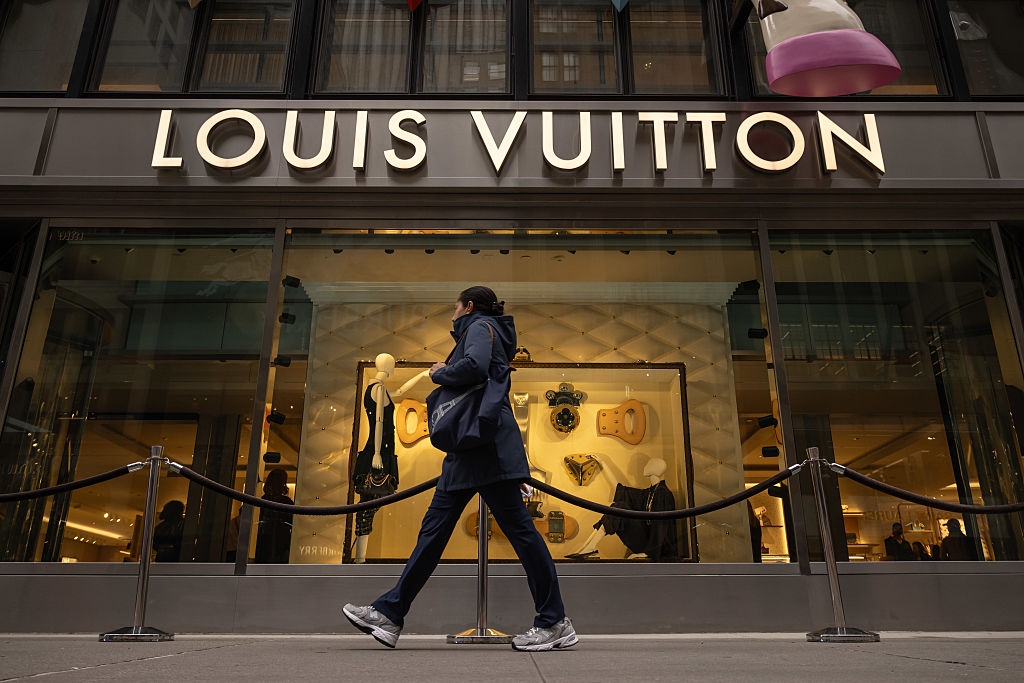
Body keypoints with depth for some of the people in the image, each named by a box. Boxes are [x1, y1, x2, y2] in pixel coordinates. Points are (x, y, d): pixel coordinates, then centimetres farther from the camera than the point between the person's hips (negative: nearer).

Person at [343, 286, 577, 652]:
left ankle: (555, 623, -1)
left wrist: (439, 373, -6)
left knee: (518, 527, -7)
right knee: (434, 526, 7)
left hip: (488, 446, -10)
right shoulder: (475, 333, 28)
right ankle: (389, 614, 10)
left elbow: (474, 366, -22)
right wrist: (443, 372, 16)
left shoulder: (481, 326, 0)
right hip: (469, 448, 10)